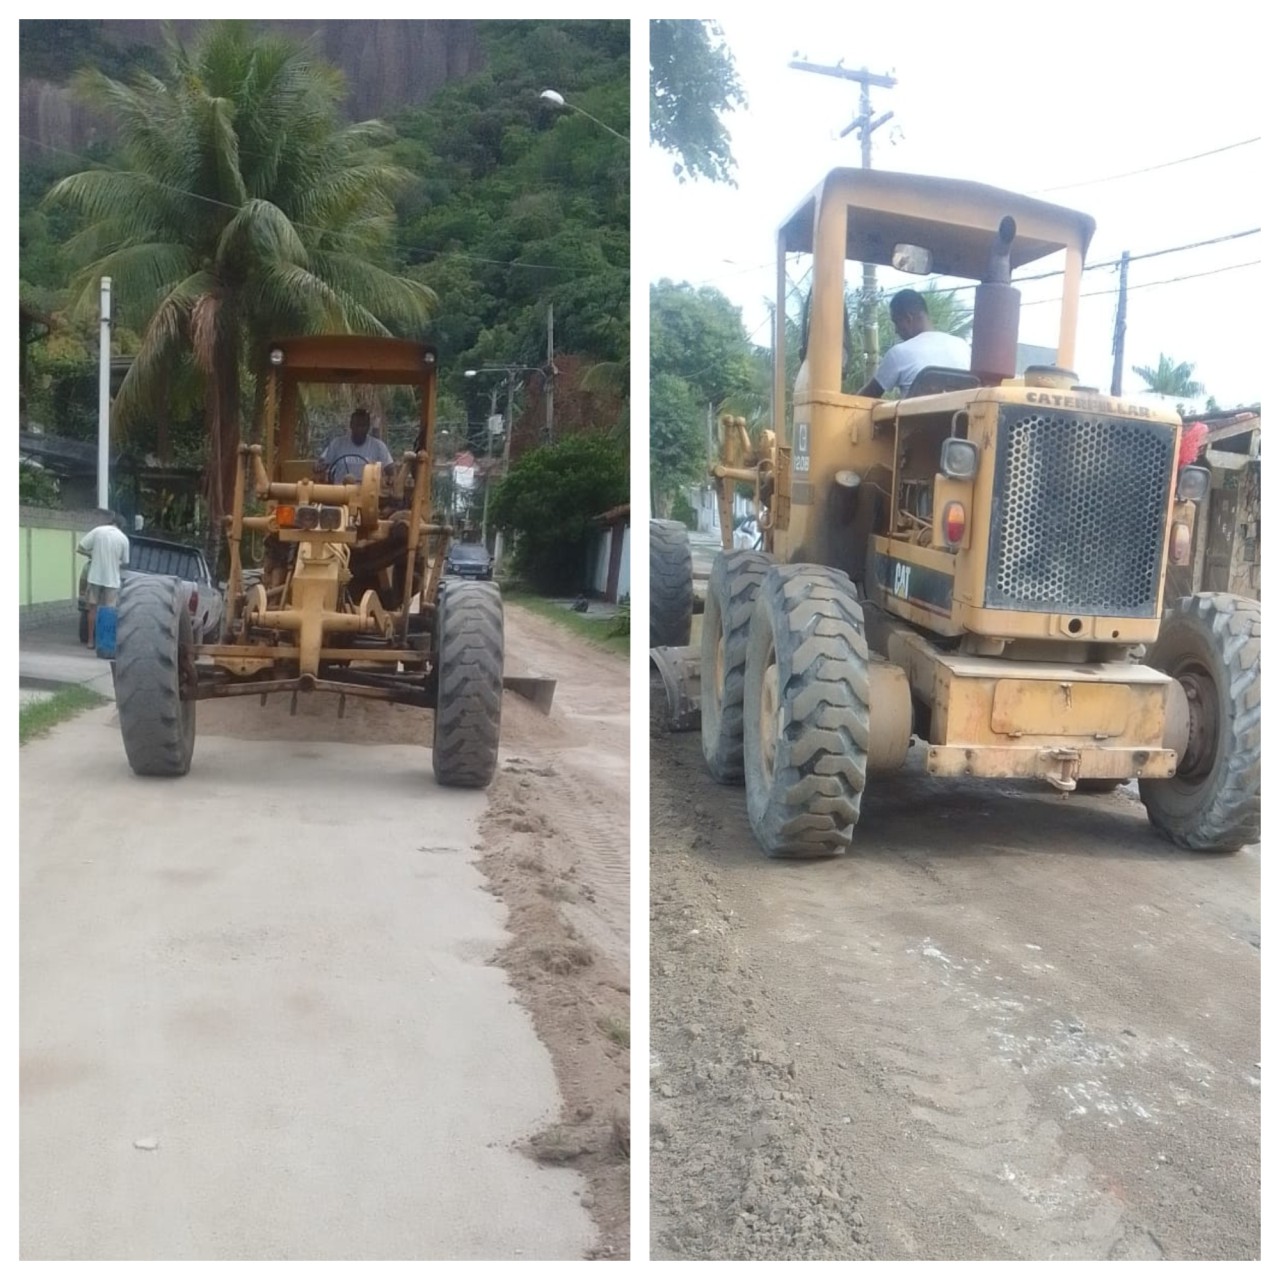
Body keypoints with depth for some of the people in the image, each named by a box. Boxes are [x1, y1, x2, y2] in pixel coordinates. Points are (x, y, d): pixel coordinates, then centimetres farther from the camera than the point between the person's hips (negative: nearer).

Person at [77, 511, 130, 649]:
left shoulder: (98, 531, -3)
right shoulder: (124, 538, 0)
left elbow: (80, 548, -2)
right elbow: (124, 562, 6)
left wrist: (91, 554, 16)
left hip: (95, 577, 0)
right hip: (112, 579, 0)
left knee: (93, 608, 10)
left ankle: (91, 640, 12)